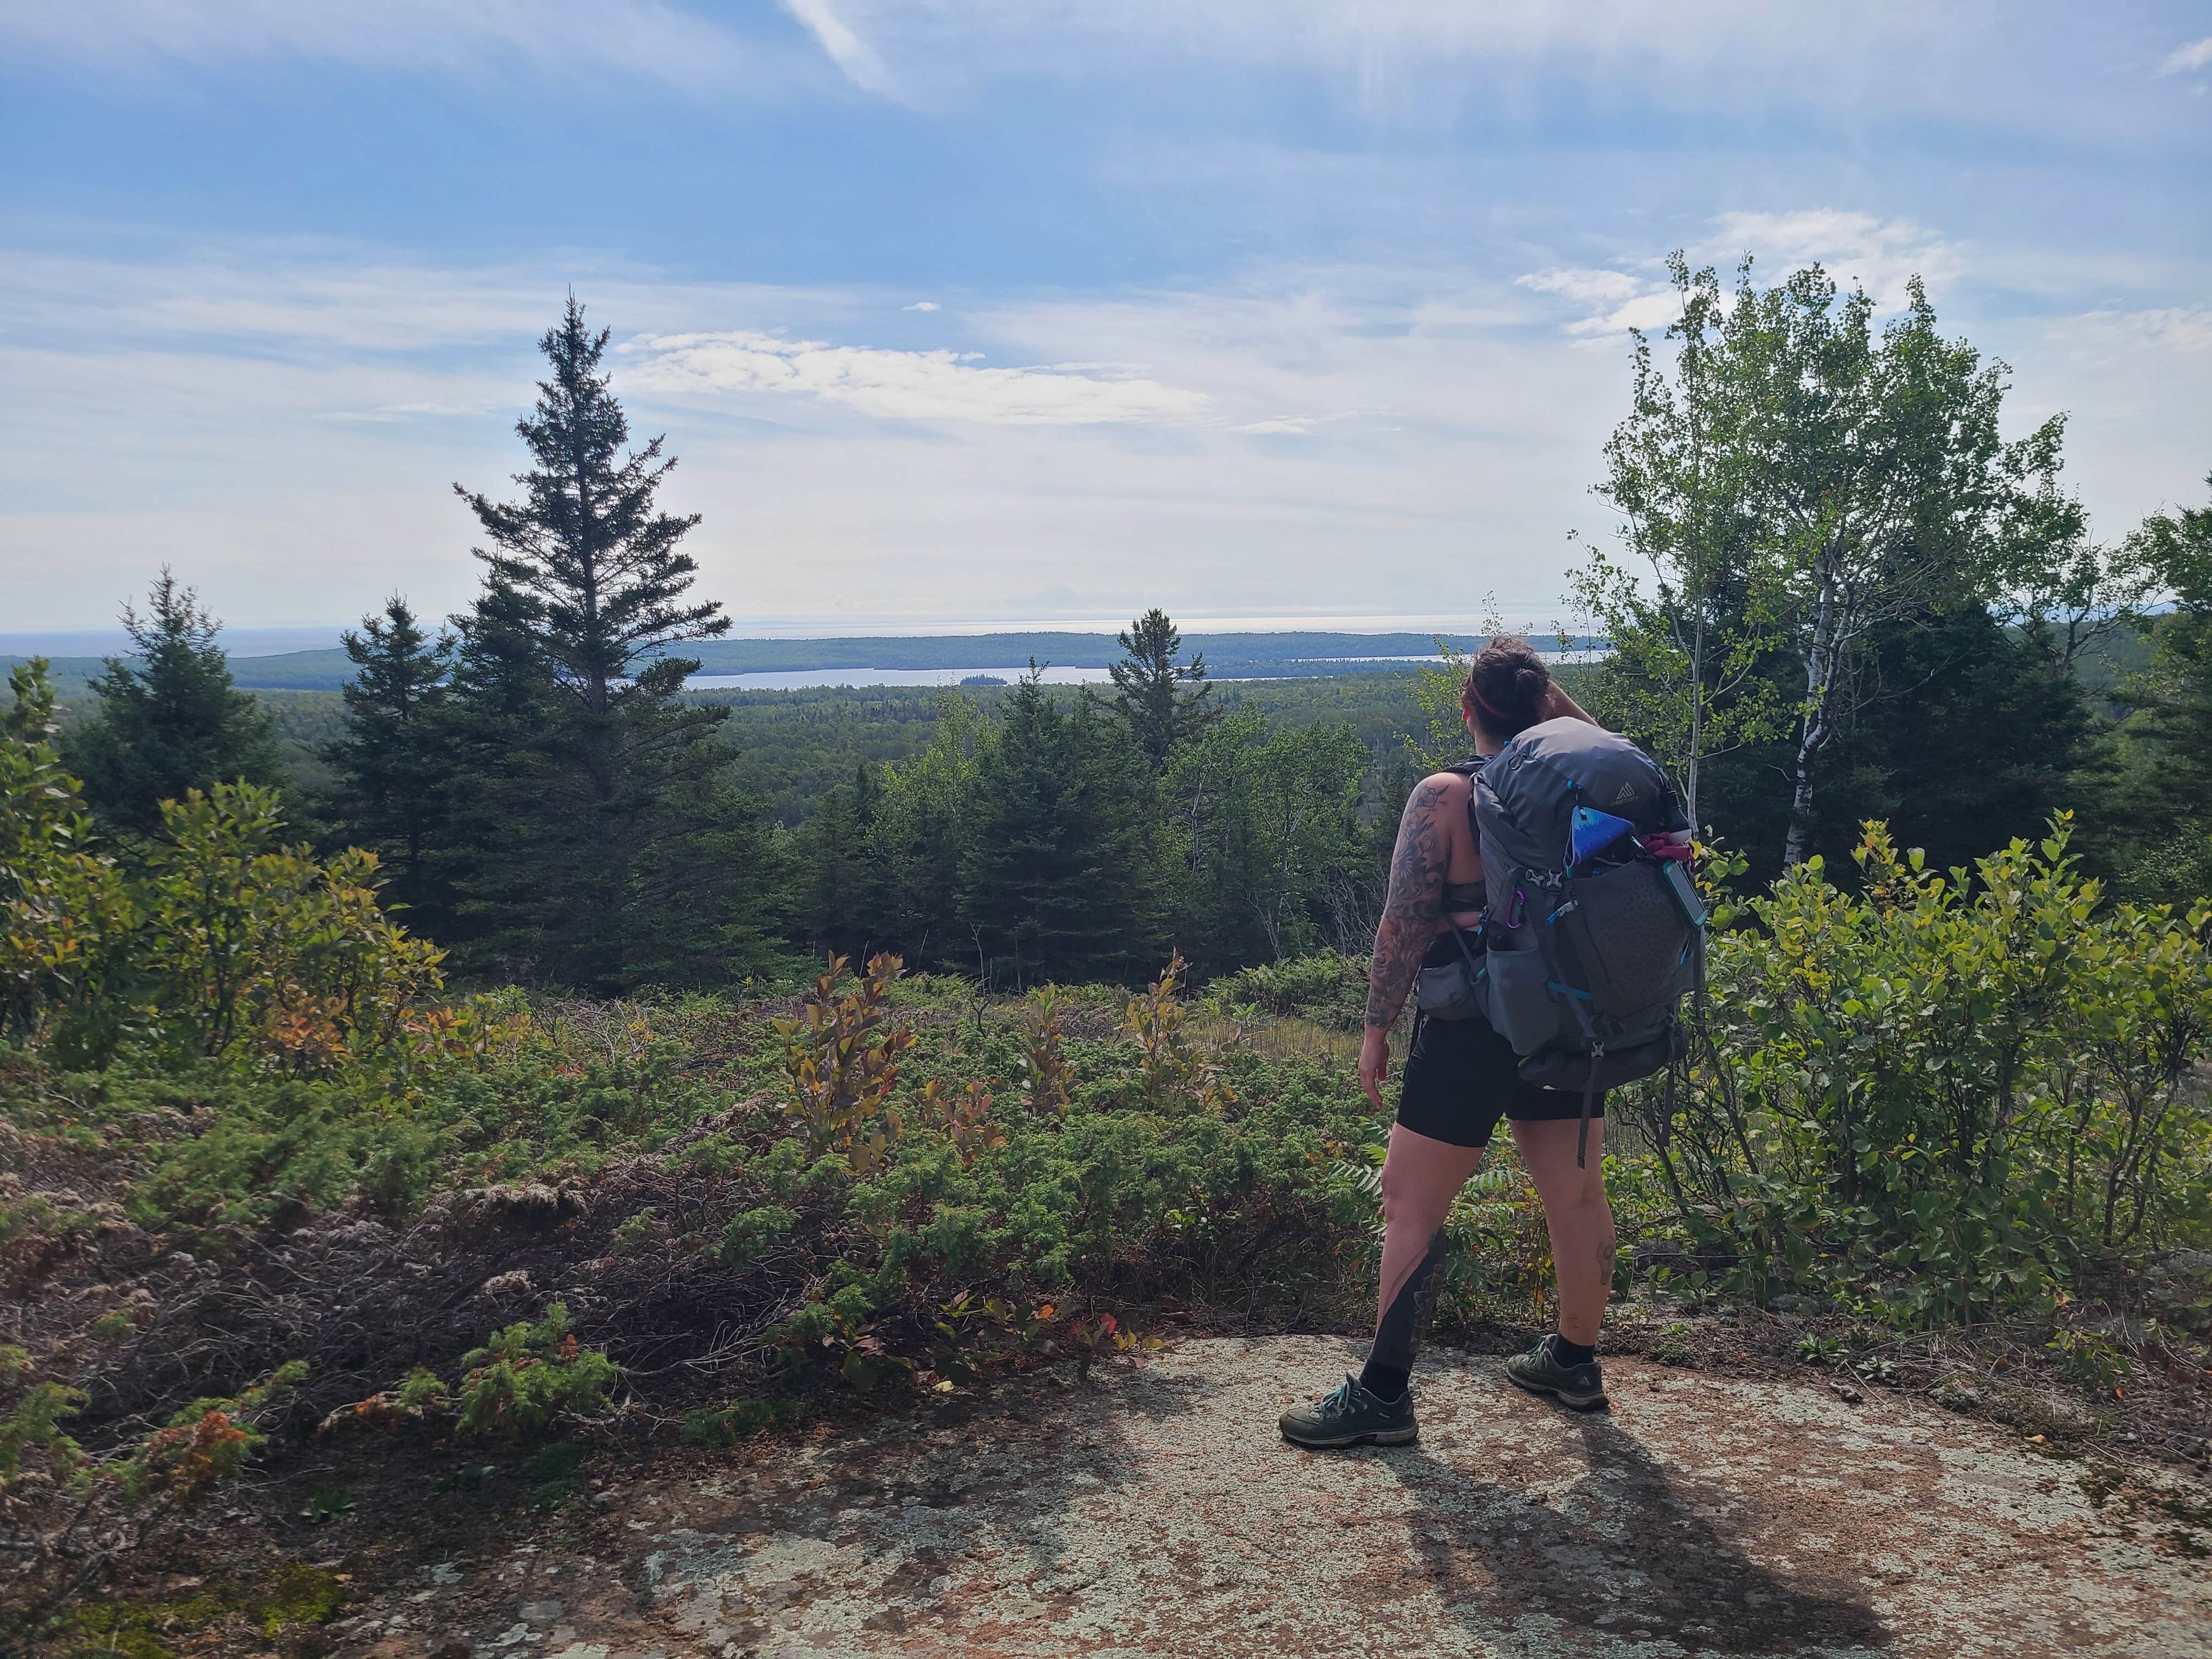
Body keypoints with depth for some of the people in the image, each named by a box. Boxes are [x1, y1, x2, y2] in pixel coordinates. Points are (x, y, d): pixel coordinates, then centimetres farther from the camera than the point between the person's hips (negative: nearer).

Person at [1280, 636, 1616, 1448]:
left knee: (1410, 1205, 2)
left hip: (1470, 1033, -6)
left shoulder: (1443, 796, -13)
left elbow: (1404, 925, -13)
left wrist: (1377, 1026, -5)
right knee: (1577, 1196, 17)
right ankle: (1575, 1361, 34)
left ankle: (1382, 1395, 7)